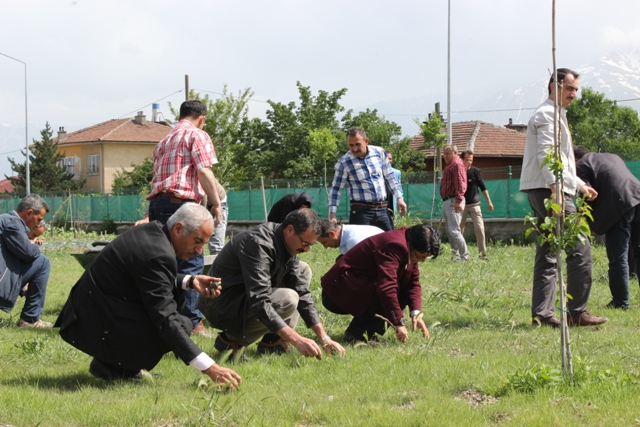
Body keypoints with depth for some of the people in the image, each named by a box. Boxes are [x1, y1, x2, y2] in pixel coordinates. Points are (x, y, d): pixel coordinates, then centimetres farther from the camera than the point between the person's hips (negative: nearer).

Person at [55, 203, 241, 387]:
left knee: (175, 295, 15)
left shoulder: (153, 231, 3)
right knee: (181, 326, -17)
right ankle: (111, 365, -4)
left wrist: (190, 281, 3)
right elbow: (166, 320, -29)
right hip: (96, 326, -10)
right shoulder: (157, 255, -25)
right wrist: (209, 368, -32)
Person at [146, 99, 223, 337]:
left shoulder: (165, 141, 27)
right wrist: (216, 203, -8)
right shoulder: (197, 135, 2)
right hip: (181, 202, -8)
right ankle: (191, 321, -9)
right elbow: (204, 171, -10)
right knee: (191, 263, -7)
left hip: (157, 202, 8)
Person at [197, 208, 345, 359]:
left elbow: (302, 293, 4)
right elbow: (259, 302, -35)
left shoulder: (288, 245, 1)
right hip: (220, 306, -10)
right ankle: (231, 341, -10)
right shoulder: (258, 243, -28)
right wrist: (297, 340, -40)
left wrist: (324, 338, -6)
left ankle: (273, 342, 0)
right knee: (287, 300, -28)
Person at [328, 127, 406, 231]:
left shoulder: (380, 152, 3)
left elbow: (390, 177, 15)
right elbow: (336, 189, -1)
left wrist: (399, 198, 10)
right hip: (361, 211, -4)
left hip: (382, 210, 4)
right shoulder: (344, 163, -6)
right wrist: (332, 214, -8)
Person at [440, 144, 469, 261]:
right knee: (449, 231, 11)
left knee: (454, 230, -15)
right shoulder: (449, 165, 20)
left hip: (453, 201, -11)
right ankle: (456, 255, 15)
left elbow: (460, 184, -21)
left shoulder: (457, 165, -11)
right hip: (447, 201, 11)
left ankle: (465, 256, -13)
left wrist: (458, 201, -28)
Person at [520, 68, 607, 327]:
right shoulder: (547, 114, -8)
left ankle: (542, 313, 7)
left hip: (552, 191, 11)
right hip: (548, 190, -11)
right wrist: (555, 187, -33)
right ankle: (577, 312, -8)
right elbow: (546, 155, -22)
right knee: (579, 248, -10)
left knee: (547, 255, 8)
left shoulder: (556, 115, 25)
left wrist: (579, 185, 34)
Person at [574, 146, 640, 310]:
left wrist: (591, 223, 12)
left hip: (618, 205, -7)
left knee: (618, 258, -1)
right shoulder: (613, 157, 30)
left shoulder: (581, 166, 8)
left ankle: (620, 302, 1)